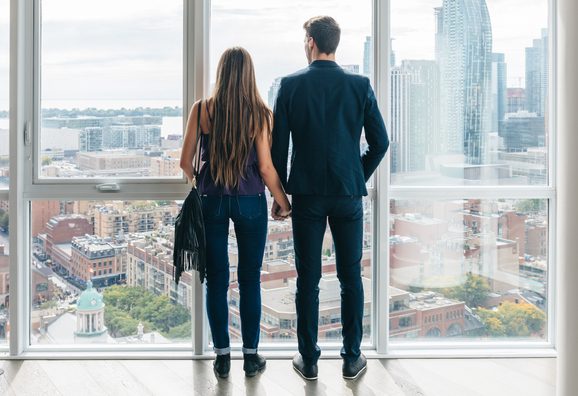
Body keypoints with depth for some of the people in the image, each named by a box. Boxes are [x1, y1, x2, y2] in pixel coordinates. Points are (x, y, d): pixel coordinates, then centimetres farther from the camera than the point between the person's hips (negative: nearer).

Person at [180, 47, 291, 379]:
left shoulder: (202, 110, -4)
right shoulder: (261, 113, -7)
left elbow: (186, 162, 1)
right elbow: (266, 167, -8)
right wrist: (284, 203, 5)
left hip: (212, 200, 1)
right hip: (250, 201, -1)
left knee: (217, 279, 9)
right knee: (250, 279, 9)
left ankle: (222, 356, 15)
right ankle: (251, 356, 17)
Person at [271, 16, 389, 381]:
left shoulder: (291, 85, -3)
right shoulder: (360, 85, -1)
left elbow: (278, 144, -3)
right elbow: (380, 142, 0)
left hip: (306, 194, 0)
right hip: (348, 193, 1)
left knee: (308, 279, 6)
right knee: (351, 278, 9)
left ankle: (309, 359, 14)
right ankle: (352, 358, 16)